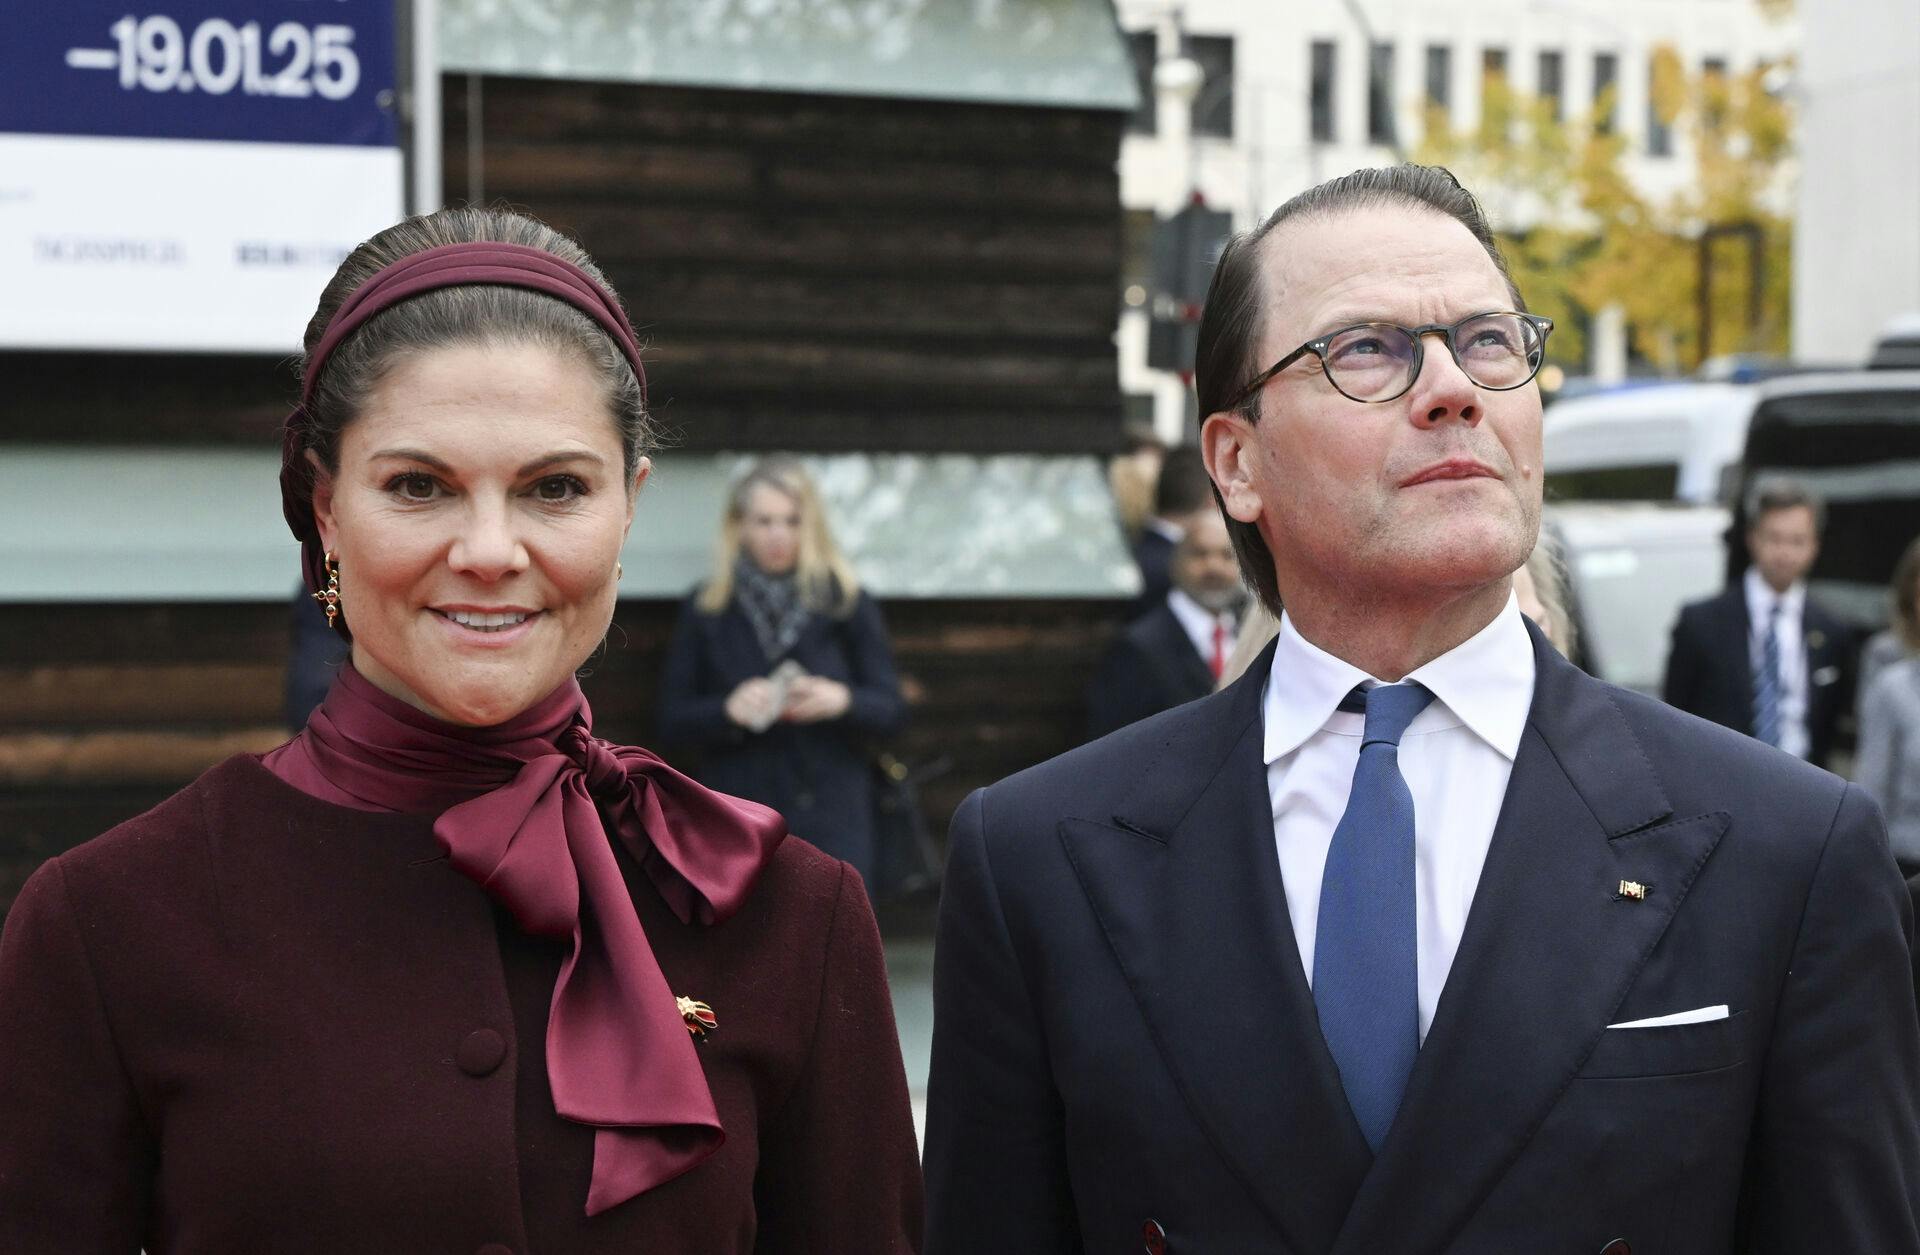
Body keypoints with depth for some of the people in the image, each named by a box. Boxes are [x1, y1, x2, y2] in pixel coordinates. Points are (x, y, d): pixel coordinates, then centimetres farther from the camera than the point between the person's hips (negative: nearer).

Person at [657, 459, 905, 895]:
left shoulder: (845, 603, 5)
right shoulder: (707, 610, 6)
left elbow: (891, 710, 3)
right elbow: (673, 718, 4)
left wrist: (843, 700, -18)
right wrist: (727, 709, -17)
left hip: (832, 825, -1)